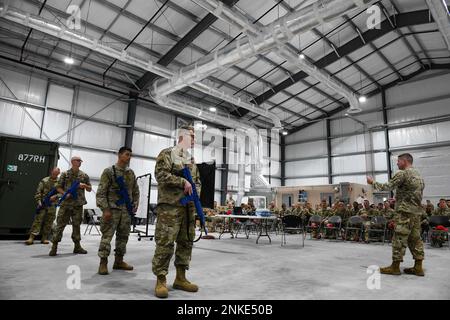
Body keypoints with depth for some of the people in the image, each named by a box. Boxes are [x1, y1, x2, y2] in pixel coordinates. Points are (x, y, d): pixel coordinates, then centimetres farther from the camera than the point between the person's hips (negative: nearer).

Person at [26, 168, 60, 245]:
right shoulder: (44, 180, 3)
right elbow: (38, 192, 1)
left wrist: (55, 196, -17)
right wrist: (39, 201, -9)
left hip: (52, 205, 2)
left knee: (48, 222, 5)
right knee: (38, 220, -6)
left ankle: (44, 238, 13)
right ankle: (31, 237, -4)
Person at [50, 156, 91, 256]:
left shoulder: (84, 175, 10)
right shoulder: (65, 174, 3)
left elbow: (90, 189, 13)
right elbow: (58, 187, 4)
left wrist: (85, 186, -8)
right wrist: (65, 194, -13)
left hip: (78, 204, 2)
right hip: (66, 203, -2)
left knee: (77, 225, 9)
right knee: (60, 224, -3)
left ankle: (77, 246, 17)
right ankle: (54, 246, 4)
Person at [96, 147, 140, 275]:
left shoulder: (131, 173, 11)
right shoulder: (109, 171, -5)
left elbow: (135, 191, 17)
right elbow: (101, 192, -10)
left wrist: (135, 205, 5)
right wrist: (105, 209, -16)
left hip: (126, 210, 6)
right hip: (112, 209, -6)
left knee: (123, 236, 10)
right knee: (107, 236, -5)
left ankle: (119, 261, 21)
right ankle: (103, 262, 5)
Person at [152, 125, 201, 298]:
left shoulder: (191, 159, 20)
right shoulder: (167, 153, -1)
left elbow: (198, 180, 24)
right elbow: (161, 174, -15)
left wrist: (196, 191, 4)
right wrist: (183, 182, -16)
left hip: (189, 207, 8)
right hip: (170, 205, -7)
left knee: (186, 242, 9)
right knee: (165, 242, -7)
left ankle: (180, 278, 21)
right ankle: (161, 281, 5)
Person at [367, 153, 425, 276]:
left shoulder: (402, 174, -12)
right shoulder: (418, 174, 16)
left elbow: (387, 187, -13)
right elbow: (419, 193, 22)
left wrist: (373, 182, 1)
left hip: (405, 211, -9)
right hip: (417, 211, 9)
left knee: (399, 239, -4)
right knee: (415, 238, 11)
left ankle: (395, 267, 1)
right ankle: (418, 267, 14)